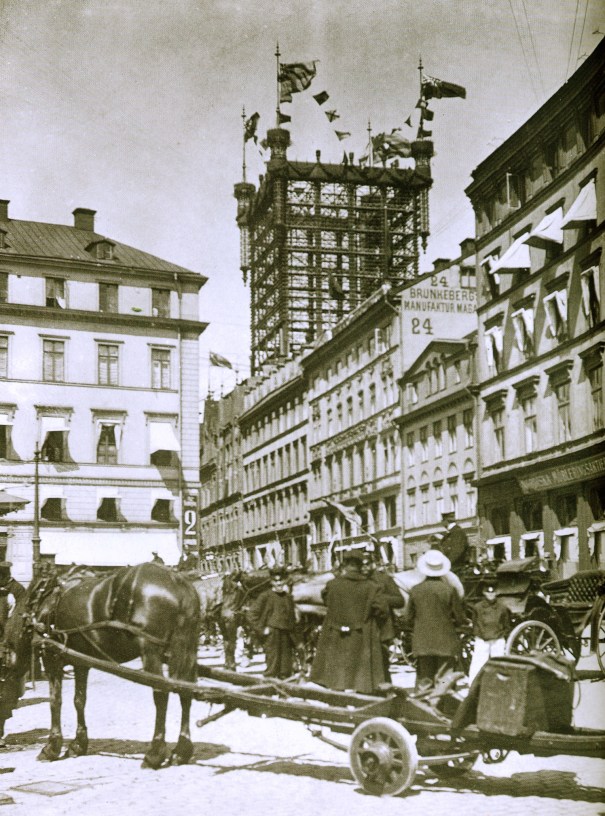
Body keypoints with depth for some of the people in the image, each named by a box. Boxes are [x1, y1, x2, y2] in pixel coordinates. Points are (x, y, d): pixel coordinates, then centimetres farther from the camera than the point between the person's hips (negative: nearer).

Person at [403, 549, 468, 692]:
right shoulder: (449, 590, -10)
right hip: (445, 643, -2)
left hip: (422, 642, 2)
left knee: (424, 678, 9)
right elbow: (460, 619, -5)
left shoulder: (415, 590, -2)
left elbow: (407, 619, 4)